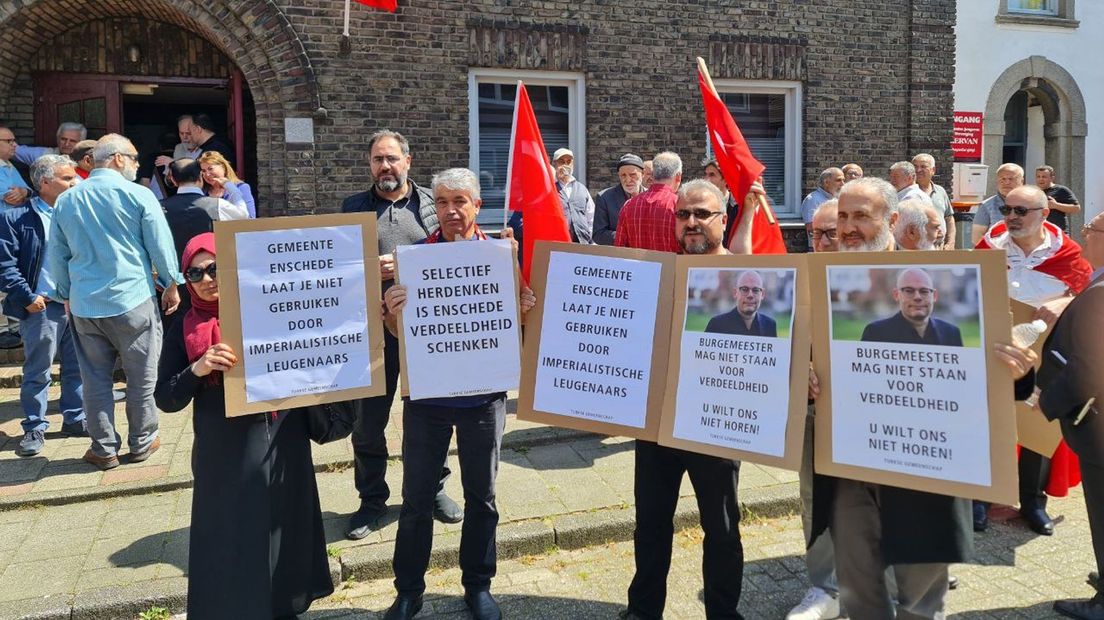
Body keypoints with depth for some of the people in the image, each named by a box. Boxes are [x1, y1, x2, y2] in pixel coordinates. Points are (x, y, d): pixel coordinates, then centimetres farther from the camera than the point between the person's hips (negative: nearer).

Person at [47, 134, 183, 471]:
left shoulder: (66, 200, 6)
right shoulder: (138, 195, -8)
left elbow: (56, 256, 13)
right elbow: (161, 246, -5)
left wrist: (67, 295, 25)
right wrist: (171, 286, 8)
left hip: (84, 306, 4)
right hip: (133, 302, -4)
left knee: (95, 379, 11)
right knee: (141, 377, 9)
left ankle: (104, 449, 18)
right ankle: (141, 443, 20)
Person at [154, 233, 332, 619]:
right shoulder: (184, 331, 3)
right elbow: (165, 399, 1)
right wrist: (197, 370, -16)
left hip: (281, 445, 1)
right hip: (225, 456, -1)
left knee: (286, 534, 13)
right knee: (231, 548, 5)